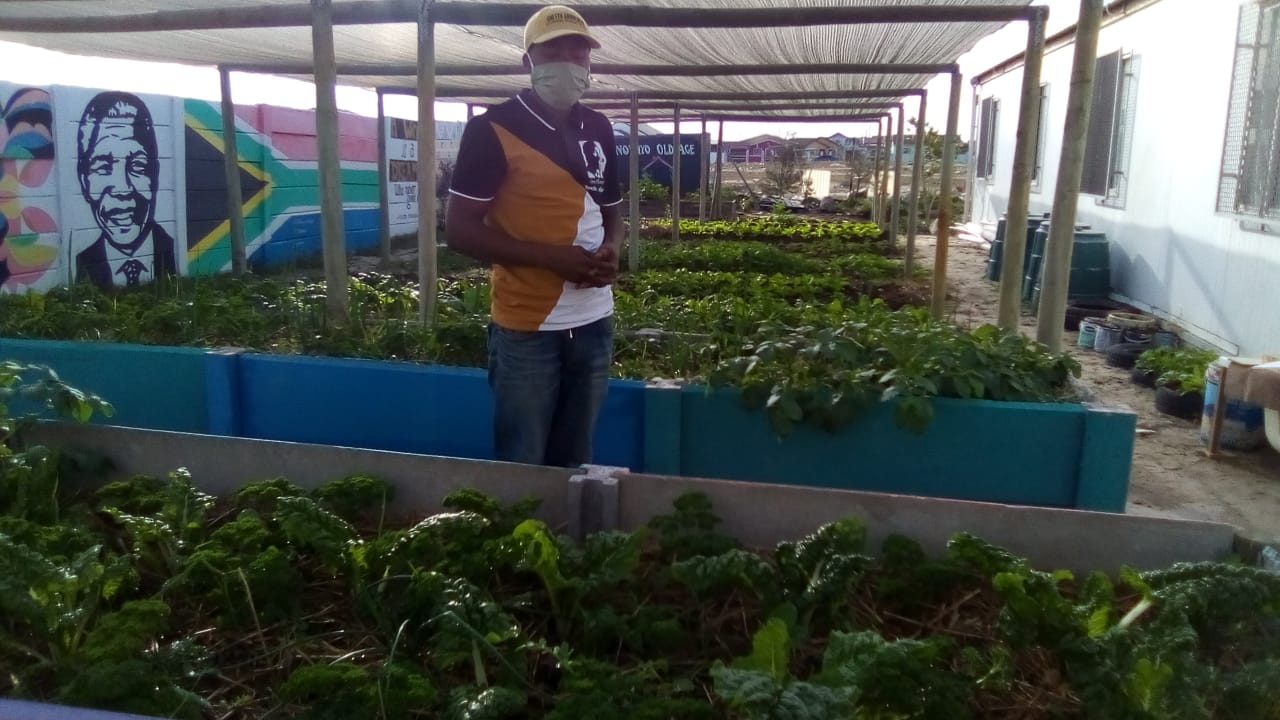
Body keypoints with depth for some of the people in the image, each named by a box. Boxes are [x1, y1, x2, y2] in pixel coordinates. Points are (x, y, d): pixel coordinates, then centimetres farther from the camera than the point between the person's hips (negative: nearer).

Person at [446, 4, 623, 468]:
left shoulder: (599, 129, 10)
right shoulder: (493, 130, -9)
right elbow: (460, 229, -11)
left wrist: (611, 250, -4)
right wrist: (551, 257, -20)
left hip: (595, 323, 6)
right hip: (527, 328, -5)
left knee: (575, 461, 16)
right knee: (522, 466, 5)